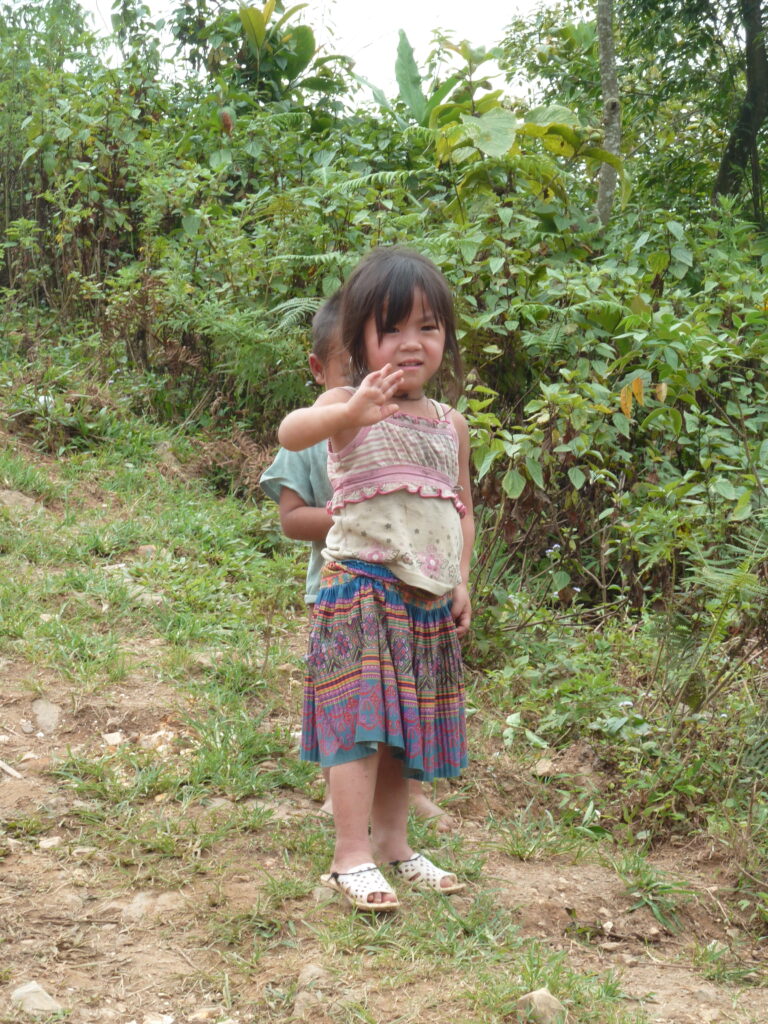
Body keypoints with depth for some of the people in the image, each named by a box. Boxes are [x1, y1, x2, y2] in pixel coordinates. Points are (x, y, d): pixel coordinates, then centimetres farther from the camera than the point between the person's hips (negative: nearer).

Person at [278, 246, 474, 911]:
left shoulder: (451, 425, 10)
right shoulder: (350, 407, -9)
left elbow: (463, 508, 20)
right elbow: (292, 433, -32)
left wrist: (460, 581, 9)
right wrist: (350, 412, -52)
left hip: (428, 599, 6)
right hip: (361, 587, -6)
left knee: (405, 725, 13)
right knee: (362, 715, -11)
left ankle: (392, 843, 26)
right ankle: (350, 858, -6)